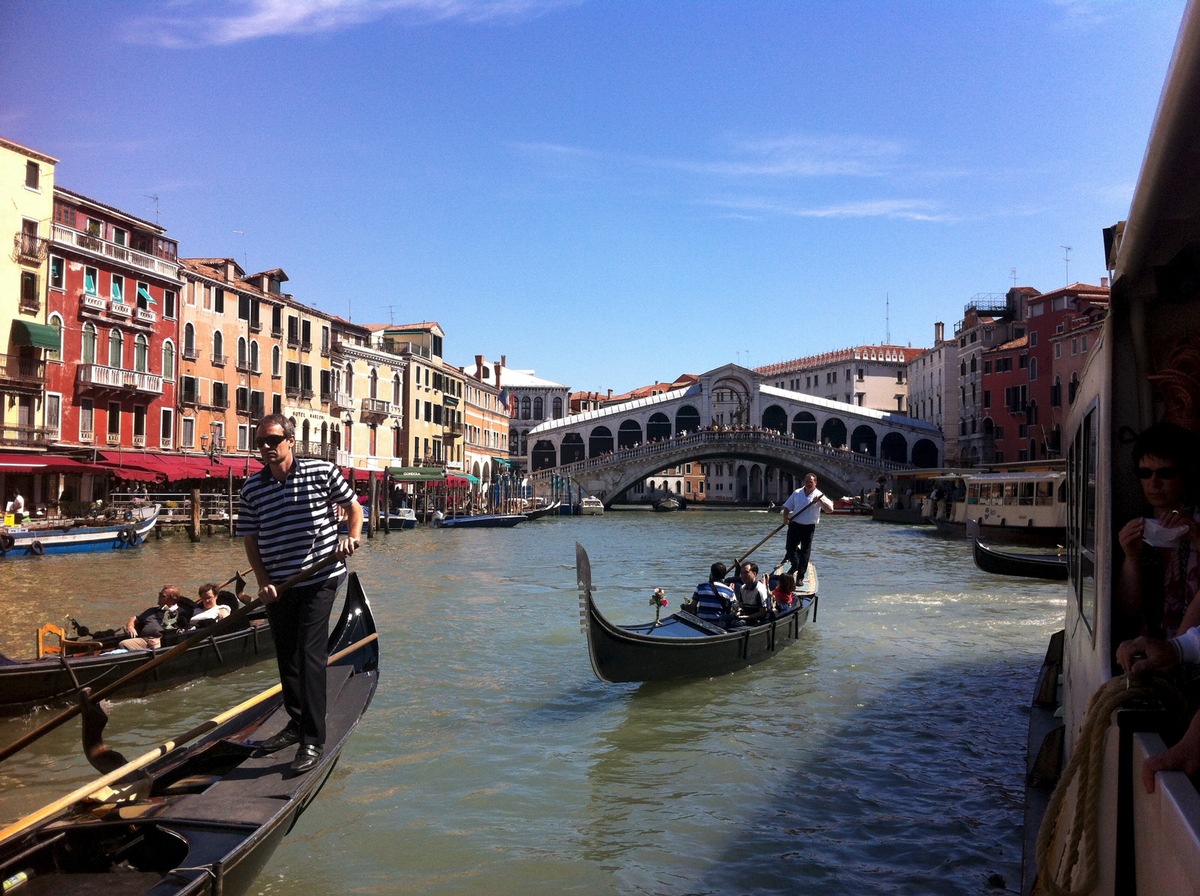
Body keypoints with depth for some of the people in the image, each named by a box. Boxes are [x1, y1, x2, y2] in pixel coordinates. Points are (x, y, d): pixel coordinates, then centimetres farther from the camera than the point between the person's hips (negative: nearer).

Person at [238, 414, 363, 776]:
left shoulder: (322, 471, -6)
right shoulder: (252, 488, 2)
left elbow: (354, 506, 5)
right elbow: (251, 540, 7)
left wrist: (352, 536, -13)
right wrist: (263, 581, -4)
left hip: (319, 578, -4)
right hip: (277, 586, 5)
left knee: (310, 653, -11)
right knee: (285, 655, 15)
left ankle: (313, 740, -5)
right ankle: (297, 722, 33)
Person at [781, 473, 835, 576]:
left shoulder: (818, 495, -2)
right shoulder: (797, 493, 6)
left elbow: (830, 509, -11)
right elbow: (787, 507, 11)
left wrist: (820, 501, -25)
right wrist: (786, 518, -6)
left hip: (809, 527, -2)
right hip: (794, 525, 2)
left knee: (805, 552, 2)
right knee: (790, 548, 4)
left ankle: (800, 576, 11)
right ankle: (795, 565, 33)